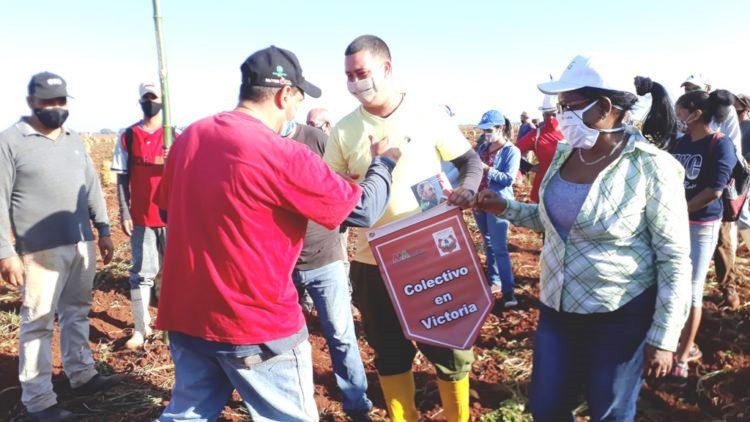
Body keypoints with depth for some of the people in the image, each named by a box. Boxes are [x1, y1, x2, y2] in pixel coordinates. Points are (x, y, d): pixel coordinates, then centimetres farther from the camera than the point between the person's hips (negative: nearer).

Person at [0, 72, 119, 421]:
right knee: (38, 323, 2)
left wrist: (103, 230, 13)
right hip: (41, 249, -6)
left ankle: (82, 376, 32)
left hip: (82, 243, 6)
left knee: (77, 312, 17)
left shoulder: (74, 140, 12)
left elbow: (92, 187, 16)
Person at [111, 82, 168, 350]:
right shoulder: (127, 137, 3)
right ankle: (141, 328, 12)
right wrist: (124, 214, -2)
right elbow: (122, 178, 3)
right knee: (141, 273, 5)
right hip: (141, 217, 1)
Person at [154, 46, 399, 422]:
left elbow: (167, 206, 17)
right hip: (257, 326, -7)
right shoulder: (283, 155, -20)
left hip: (185, 315, 7)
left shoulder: (188, 138, 2)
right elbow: (364, 210, -12)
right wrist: (382, 162, 6)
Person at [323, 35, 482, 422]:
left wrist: (466, 189, -17)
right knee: (390, 355, 16)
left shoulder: (429, 116, -5)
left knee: (449, 347, 11)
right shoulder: (344, 130, 0)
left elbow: (470, 160, 3)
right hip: (372, 261, 2)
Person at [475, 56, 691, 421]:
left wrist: (663, 337, -13)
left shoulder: (650, 167, -17)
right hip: (556, 309, 6)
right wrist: (505, 208, 1)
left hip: (619, 318, -5)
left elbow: (675, 259, -13)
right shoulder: (564, 152, 1)